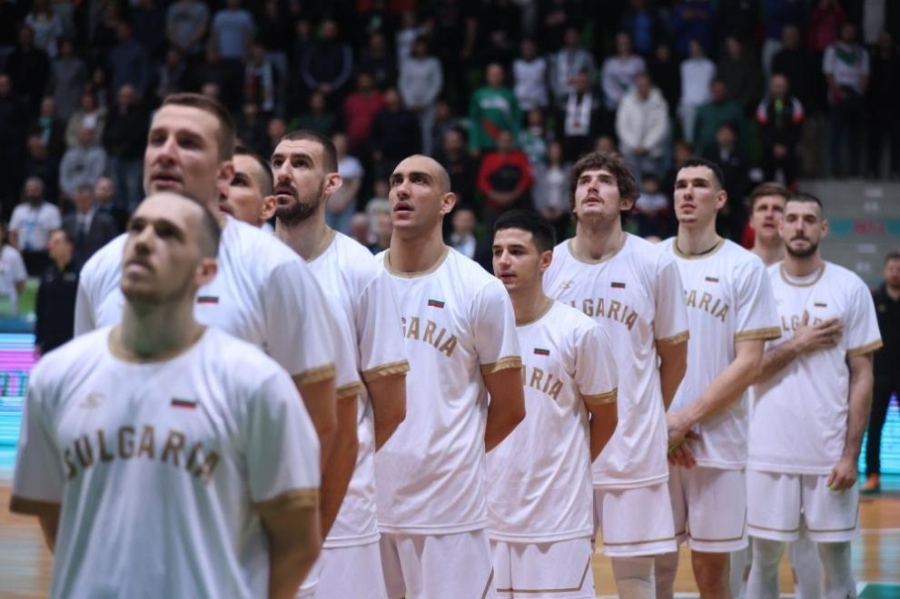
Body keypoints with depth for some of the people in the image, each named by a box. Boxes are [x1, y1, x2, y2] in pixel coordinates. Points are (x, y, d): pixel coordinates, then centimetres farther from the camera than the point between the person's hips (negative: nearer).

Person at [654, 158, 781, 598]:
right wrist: (660, 421, -6)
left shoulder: (745, 268, -1)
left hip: (717, 442, -2)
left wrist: (686, 418, -12)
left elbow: (748, 364, -6)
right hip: (653, 442, 2)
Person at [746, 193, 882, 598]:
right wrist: (798, 344, -12)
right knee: (764, 560, 7)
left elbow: (862, 375, 0)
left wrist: (851, 453, -6)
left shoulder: (850, 288, 1)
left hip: (831, 454, 0)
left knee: (836, 561, 6)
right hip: (770, 453, 0)